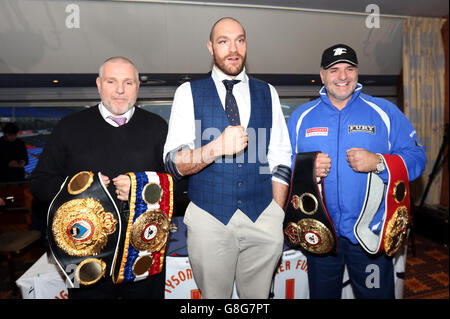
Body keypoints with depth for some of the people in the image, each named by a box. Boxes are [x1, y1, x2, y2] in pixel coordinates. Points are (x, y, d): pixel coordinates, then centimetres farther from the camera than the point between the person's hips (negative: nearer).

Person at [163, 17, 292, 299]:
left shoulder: (268, 94, 7)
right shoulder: (188, 93, 0)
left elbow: (280, 161, 7)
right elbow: (173, 163, -7)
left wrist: (277, 217, 2)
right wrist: (217, 147, -24)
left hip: (263, 218, 2)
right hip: (208, 219, -1)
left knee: (258, 298, 18)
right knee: (214, 295, 15)